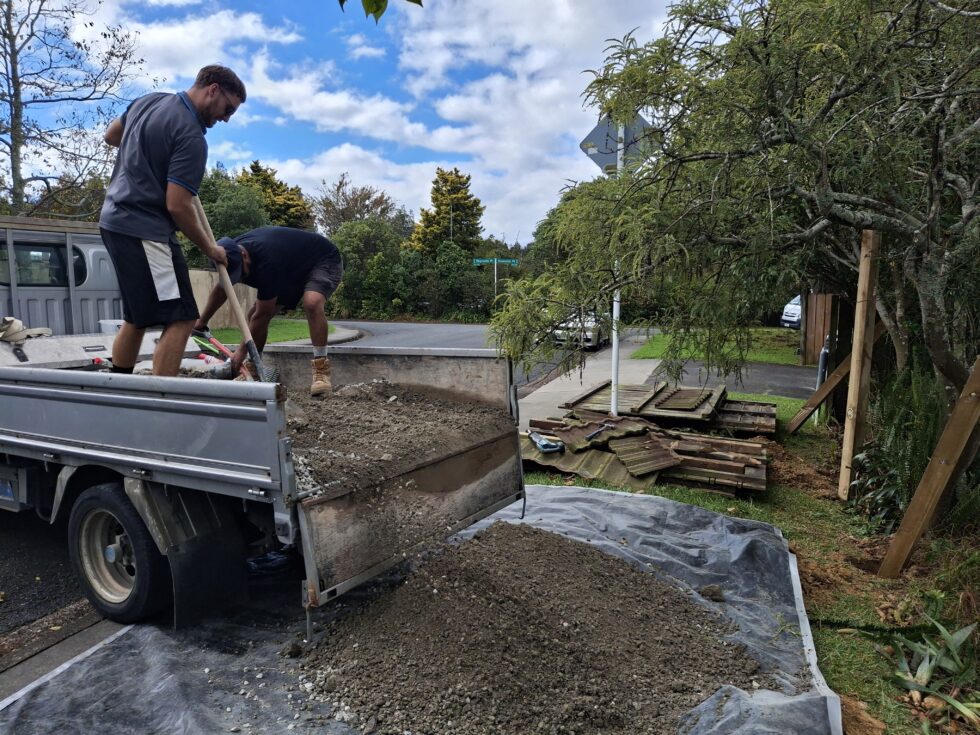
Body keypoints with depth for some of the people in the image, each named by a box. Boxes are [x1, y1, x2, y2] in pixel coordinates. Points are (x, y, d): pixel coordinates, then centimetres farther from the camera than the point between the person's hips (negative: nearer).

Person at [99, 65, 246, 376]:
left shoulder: (149, 100, 11)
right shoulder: (191, 136, -17)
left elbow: (111, 136, 27)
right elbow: (177, 206, -19)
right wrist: (209, 248, -6)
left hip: (117, 220, 10)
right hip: (144, 230, -10)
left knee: (136, 318, 17)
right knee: (180, 319, -12)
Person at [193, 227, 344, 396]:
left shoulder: (267, 262, -39)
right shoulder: (233, 252, -14)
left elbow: (262, 315, -28)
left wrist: (241, 351, -18)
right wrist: (201, 323, 10)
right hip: (294, 270, 8)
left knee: (312, 302, -39)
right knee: (254, 313, -2)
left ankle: (321, 370, -32)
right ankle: (252, 370, 11)